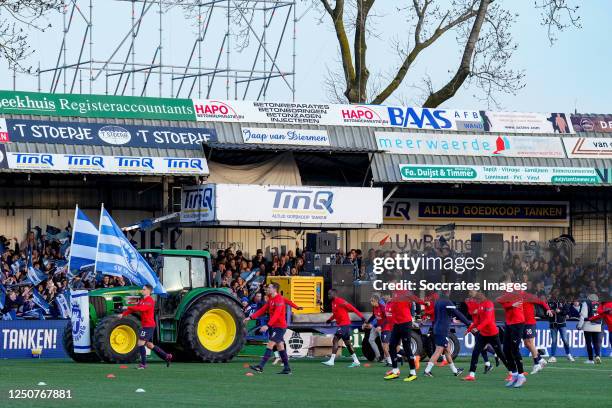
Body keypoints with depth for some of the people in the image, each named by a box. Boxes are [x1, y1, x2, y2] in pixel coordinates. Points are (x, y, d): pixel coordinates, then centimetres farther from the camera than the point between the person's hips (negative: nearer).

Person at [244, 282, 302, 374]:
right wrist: (250, 317, 2)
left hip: (280, 326, -9)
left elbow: (276, 315, -27)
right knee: (280, 346, 11)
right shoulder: (270, 299, 11)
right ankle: (287, 368, 15)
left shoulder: (279, 300, -17)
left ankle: (260, 367, -19)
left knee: (270, 345, -14)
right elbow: (263, 310, 12)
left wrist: (268, 325, -36)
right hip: (274, 326, 9)